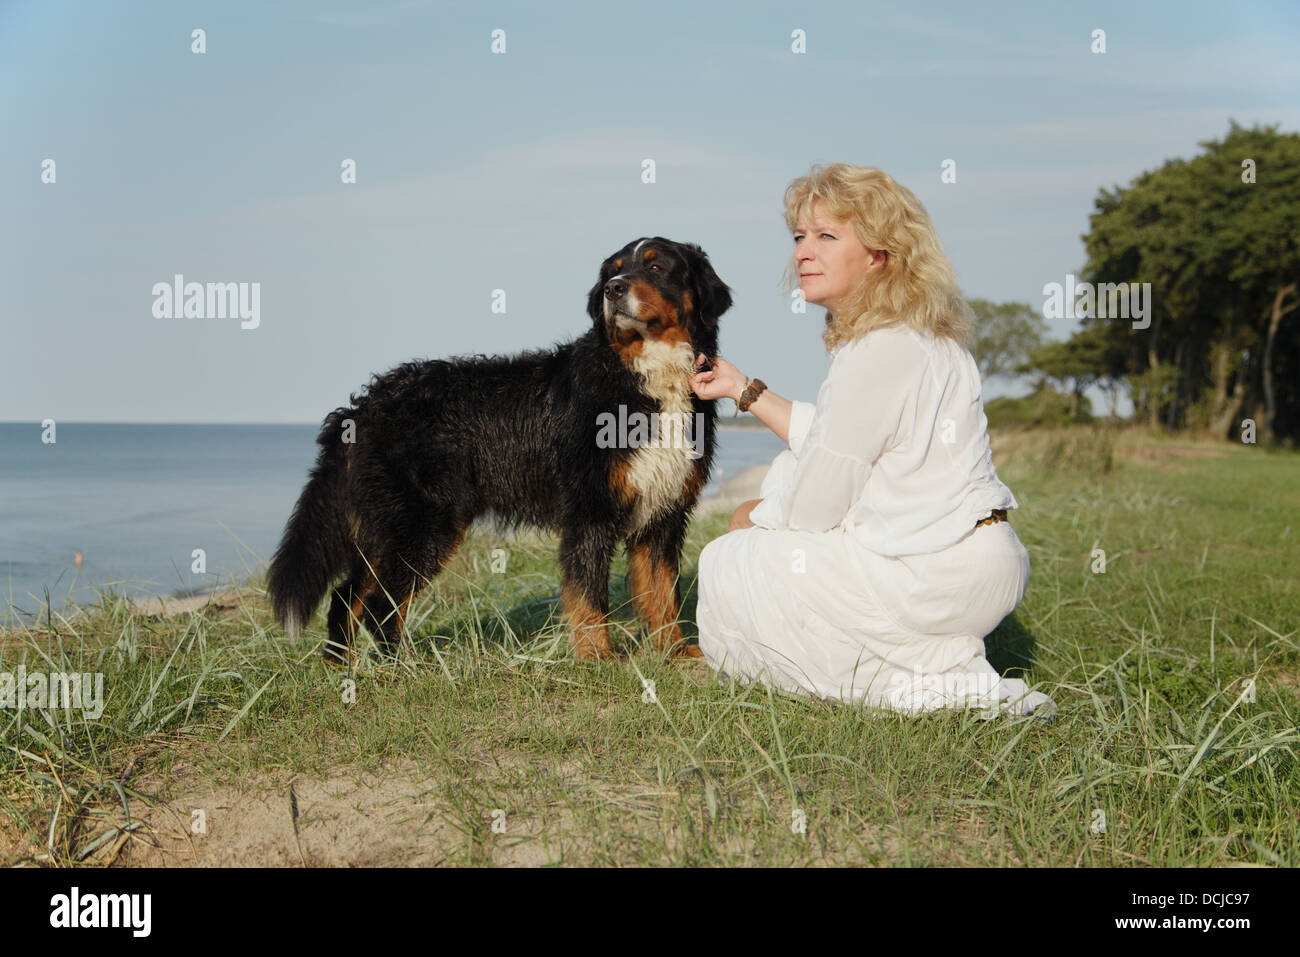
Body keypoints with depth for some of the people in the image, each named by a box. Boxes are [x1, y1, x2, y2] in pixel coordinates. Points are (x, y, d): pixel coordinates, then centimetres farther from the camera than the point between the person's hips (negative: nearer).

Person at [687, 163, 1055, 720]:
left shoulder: (877, 353, -20)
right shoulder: (917, 335, 10)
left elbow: (816, 506, -15)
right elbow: (826, 445, 17)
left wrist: (753, 518, 5)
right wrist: (745, 390, 19)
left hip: (938, 579, -9)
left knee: (725, 567, 4)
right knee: (785, 471, 23)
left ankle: (914, 685, -3)